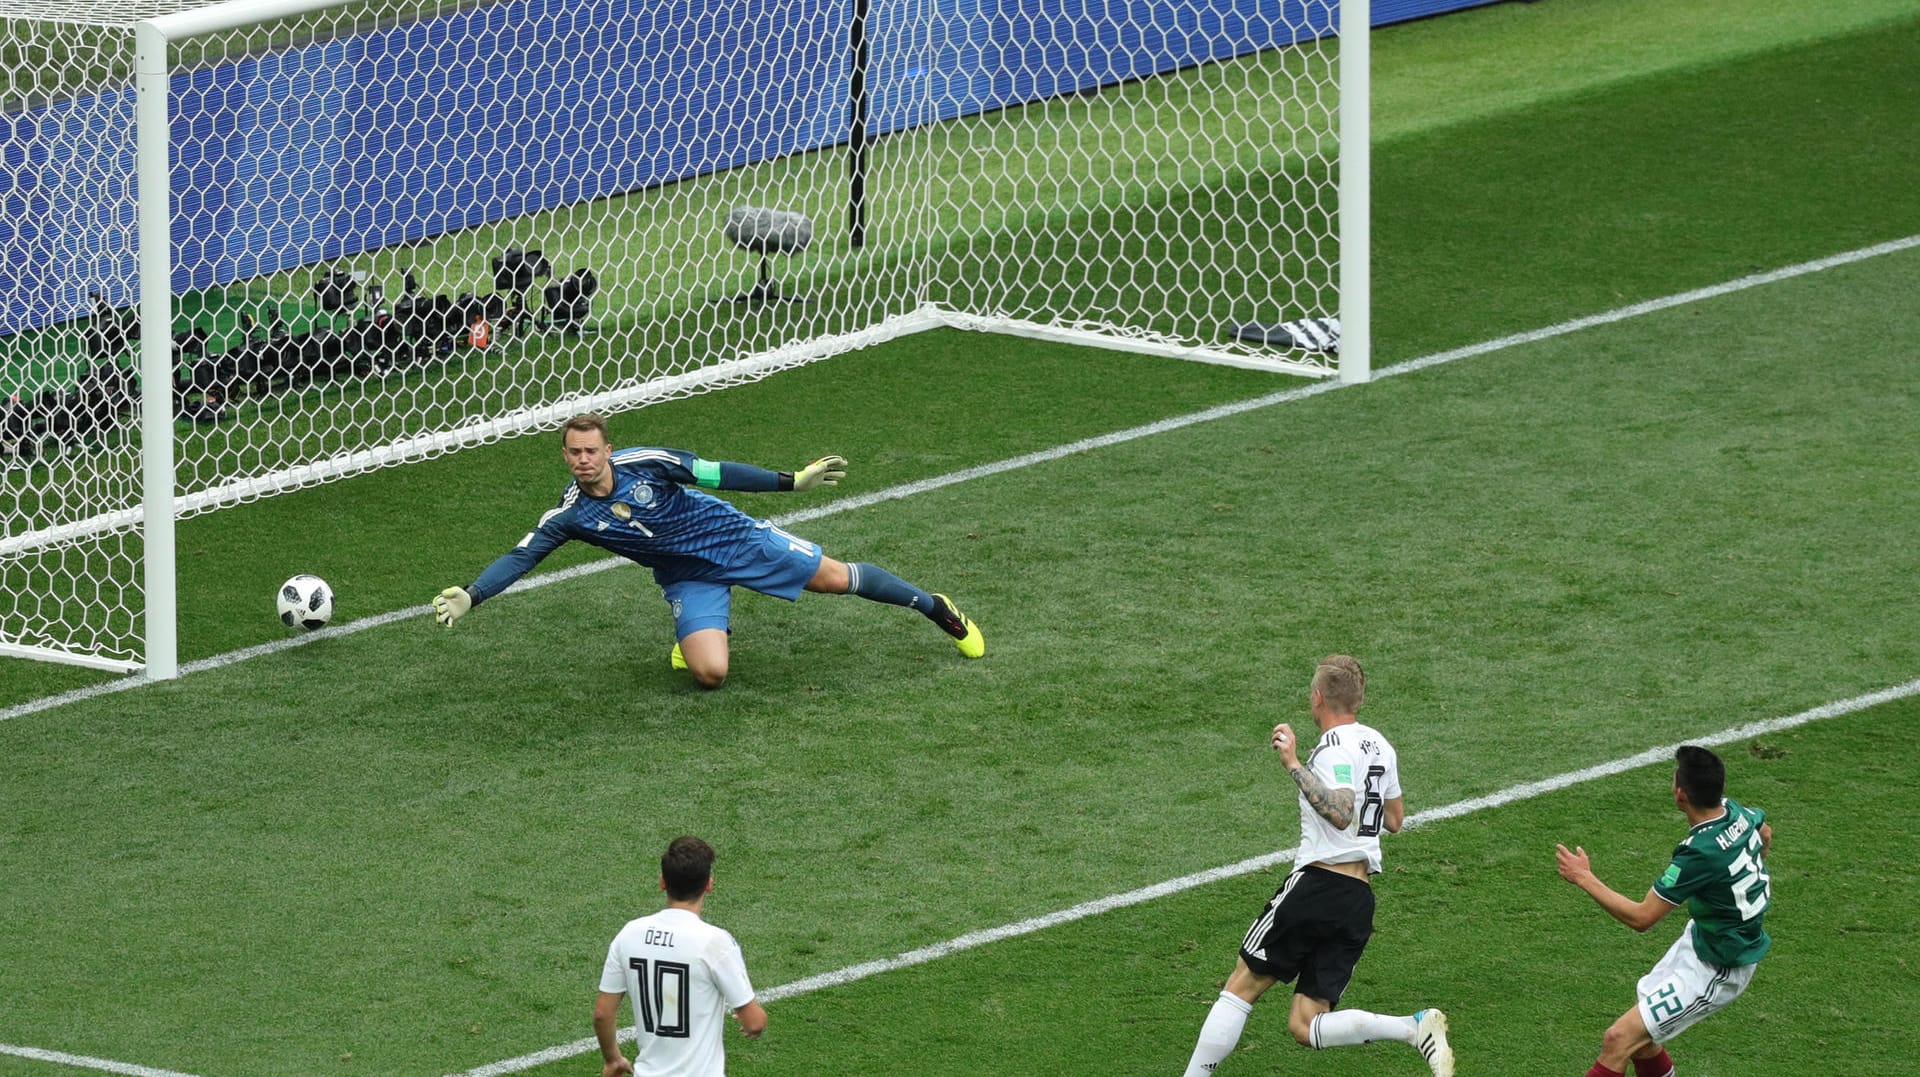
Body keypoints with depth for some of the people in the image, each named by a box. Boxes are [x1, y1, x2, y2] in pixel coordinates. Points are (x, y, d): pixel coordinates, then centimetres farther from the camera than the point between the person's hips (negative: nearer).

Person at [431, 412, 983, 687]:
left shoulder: (645, 464, -20)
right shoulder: (569, 516, -15)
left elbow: (718, 473, -13)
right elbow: (521, 556, -15)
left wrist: (792, 480, -13)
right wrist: (469, 595, -30)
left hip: (732, 537, -1)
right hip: (688, 579, 1)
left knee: (836, 578, -2)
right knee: (710, 673, -21)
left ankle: (935, 608, 20)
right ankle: (711, 627, 17)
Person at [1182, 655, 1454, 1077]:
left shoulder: (1336, 748, -9)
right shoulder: (1379, 745, 17)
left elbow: (1340, 815, -25)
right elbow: (1394, 820, 28)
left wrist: (1295, 765, -20)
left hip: (1319, 884, -8)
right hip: (1360, 899, 8)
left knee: (1241, 989, 4)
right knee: (1306, 1027, 2)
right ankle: (1416, 1027, -16)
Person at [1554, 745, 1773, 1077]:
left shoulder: (1700, 853, -34)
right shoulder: (1737, 813, -8)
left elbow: (1641, 917, -27)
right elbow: (1765, 833, 20)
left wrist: (1584, 879, -17)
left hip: (1716, 971, -9)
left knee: (1619, 1039, -11)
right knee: (1640, 1037, 17)